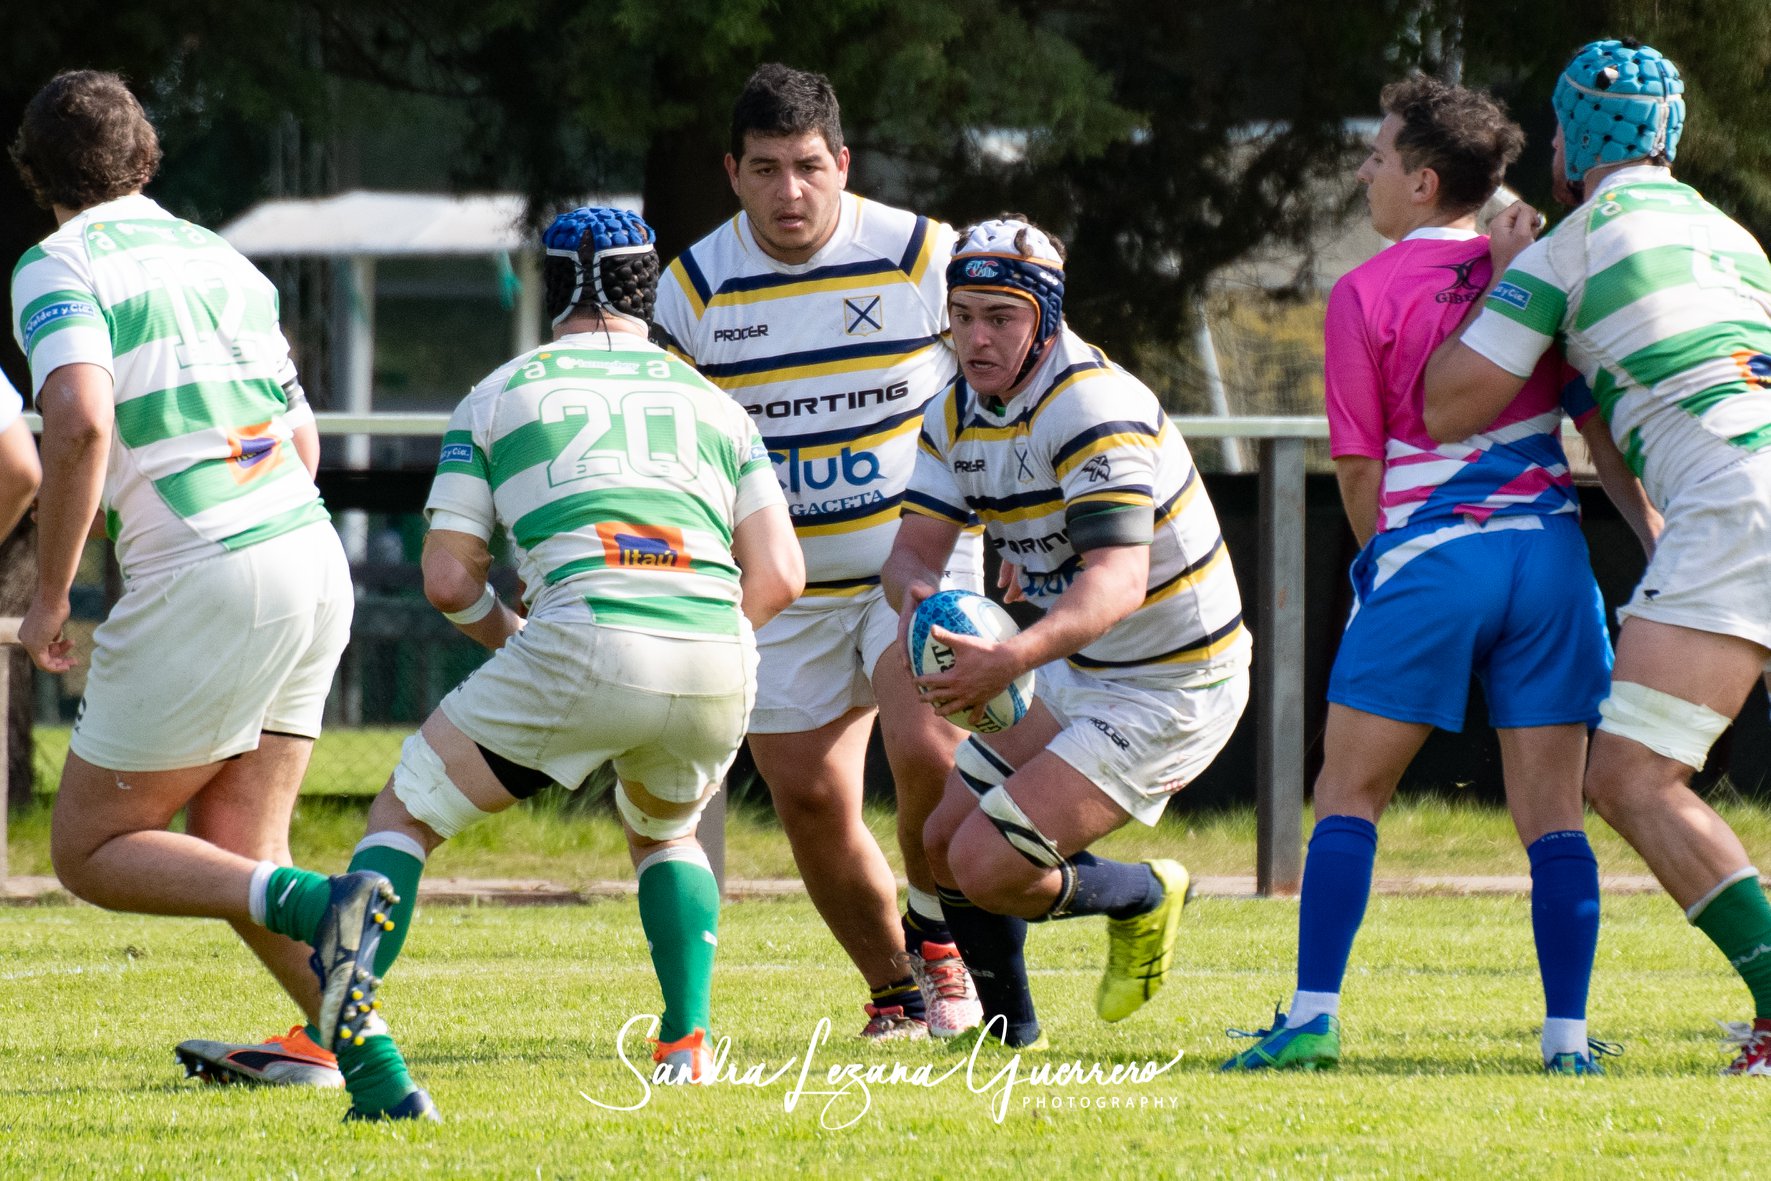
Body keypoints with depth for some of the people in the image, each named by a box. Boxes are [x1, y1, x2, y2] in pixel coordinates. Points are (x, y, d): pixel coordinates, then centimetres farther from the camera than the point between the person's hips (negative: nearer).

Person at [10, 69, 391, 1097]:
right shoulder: (221, 259, 18)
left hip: (204, 586, -7)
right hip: (315, 563, 7)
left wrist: (50, 597, -13)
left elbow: (81, 423, -22)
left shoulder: (58, 270, -5)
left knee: (90, 850, 2)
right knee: (234, 857, 14)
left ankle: (319, 907, -20)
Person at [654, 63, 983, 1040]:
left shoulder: (919, 253, -8)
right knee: (809, 802, 1)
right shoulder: (695, 284, -3)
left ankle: (935, 933, 5)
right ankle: (895, 989, 22)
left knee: (926, 752, -23)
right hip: (783, 588, 3)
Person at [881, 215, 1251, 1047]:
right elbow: (914, 547, -3)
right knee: (945, 845, 9)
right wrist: (918, 595, -29)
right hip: (1080, 673, 9)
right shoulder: (956, 414, 1)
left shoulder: (1093, 408, -26)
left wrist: (1012, 660, -51)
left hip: (1170, 688, -8)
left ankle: (1144, 899, 13)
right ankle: (1007, 1029, 31)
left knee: (988, 868, -15)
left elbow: (1118, 580, -36)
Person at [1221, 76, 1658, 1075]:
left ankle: (1315, 1018, -3)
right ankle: (1568, 1035, -4)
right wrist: (1665, 547, 13)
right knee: (1554, 814, 3)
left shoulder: (1363, 296, -2)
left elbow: (1359, 467, 0)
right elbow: (1605, 431, 8)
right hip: (1550, 551, 4)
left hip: (1427, 554, -3)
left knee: (1350, 796, 6)